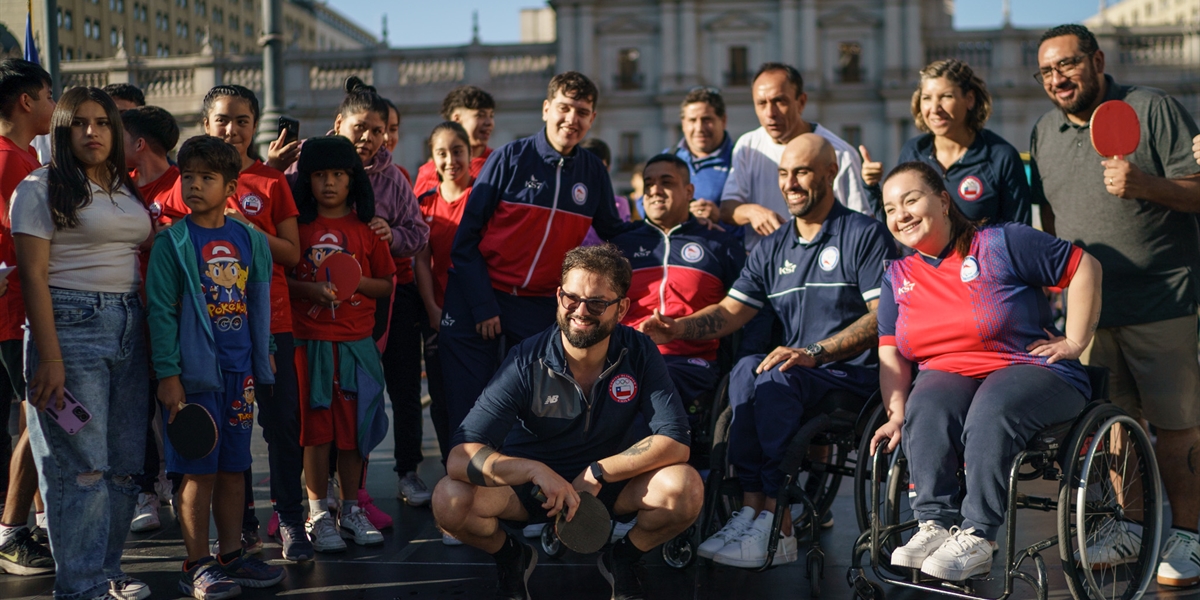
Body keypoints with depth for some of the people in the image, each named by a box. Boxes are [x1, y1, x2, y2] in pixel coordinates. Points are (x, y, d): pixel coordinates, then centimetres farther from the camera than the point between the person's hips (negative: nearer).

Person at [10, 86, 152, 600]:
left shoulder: (128, 191, 17)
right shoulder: (41, 189, -2)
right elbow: (33, 274, -9)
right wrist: (49, 357, -16)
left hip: (130, 326, 6)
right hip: (70, 324, -6)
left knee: (125, 461, 7)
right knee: (81, 464, -6)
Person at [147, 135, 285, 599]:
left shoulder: (250, 240, 8)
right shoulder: (172, 242, -4)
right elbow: (161, 311, -7)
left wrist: (262, 365, 14)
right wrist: (167, 374, -12)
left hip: (239, 373, 4)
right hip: (194, 372, -4)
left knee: (233, 468, 11)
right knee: (198, 471, 0)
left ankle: (231, 555, 22)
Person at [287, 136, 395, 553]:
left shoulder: (366, 228, 8)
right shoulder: (297, 225, 3)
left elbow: (387, 284, 11)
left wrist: (359, 282, -8)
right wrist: (312, 290, -13)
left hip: (357, 341, 2)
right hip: (310, 340, -2)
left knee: (353, 425, 6)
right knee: (315, 426, 1)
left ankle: (352, 510, 17)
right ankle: (318, 514, 10)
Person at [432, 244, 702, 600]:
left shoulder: (638, 353, -13)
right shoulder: (526, 362, -19)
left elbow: (675, 442, -20)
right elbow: (460, 457, -27)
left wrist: (595, 475, -26)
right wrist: (536, 470, -42)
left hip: (610, 485, 1)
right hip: (530, 486, -1)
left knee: (686, 488, -29)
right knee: (450, 499, -30)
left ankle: (623, 560, 5)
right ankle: (512, 559, 7)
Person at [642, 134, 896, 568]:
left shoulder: (864, 235, 0)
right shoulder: (772, 249, 19)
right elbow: (731, 311, 11)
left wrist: (814, 352, -22)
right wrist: (677, 329, -9)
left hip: (855, 374, -5)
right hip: (796, 378, 5)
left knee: (776, 378, -32)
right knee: (747, 369, -26)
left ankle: (773, 527, -31)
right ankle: (753, 509, -31)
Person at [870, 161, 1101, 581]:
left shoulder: (1003, 243, -2)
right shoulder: (898, 277, 13)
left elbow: (1085, 267, 0)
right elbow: (892, 354, 8)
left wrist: (1074, 342, -4)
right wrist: (897, 414, -7)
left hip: (1031, 370, -4)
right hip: (948, 375, 4)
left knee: (992, 411, -37)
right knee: (926, 408, -32)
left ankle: (977, 538, -35)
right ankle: (934, 525, -31)